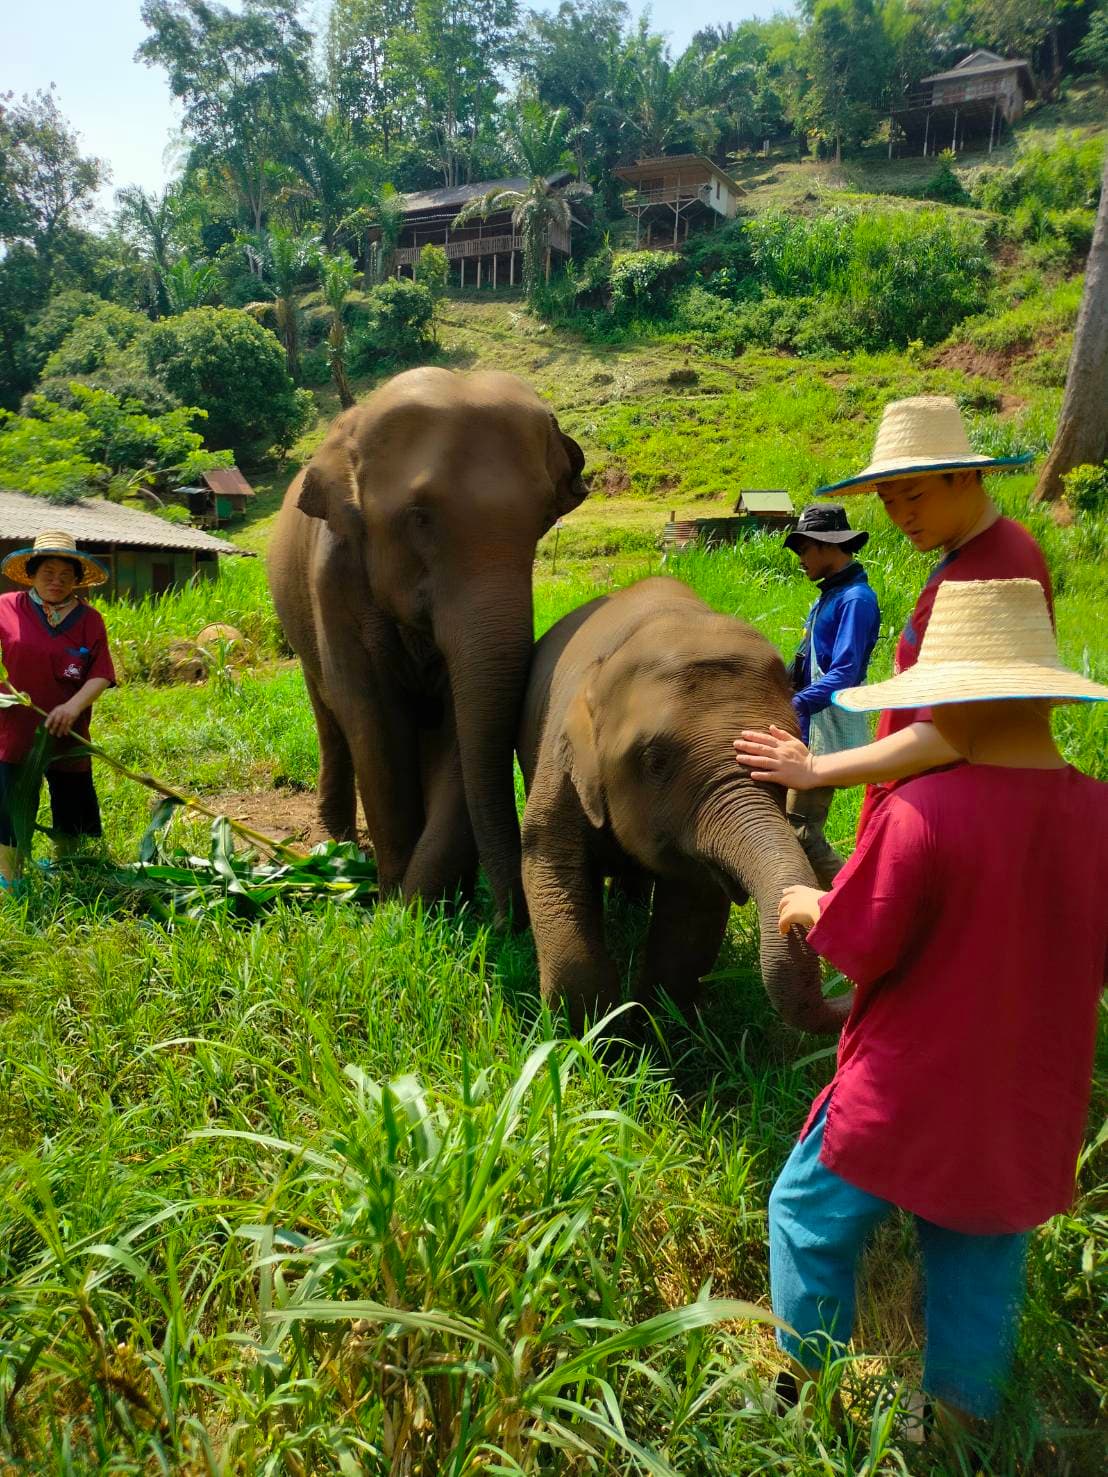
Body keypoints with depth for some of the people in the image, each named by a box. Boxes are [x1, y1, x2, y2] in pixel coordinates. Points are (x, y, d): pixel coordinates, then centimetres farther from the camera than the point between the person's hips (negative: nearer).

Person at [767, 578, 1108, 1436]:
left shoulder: (921, 813, -26)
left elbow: (859, 952, -18)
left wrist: (810, 908, 1)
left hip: (905, 1100, -5)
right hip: (1027, 1110, 5)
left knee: (810, 1220, 19)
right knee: (982, 1263, 24)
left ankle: (810, 1389, 35)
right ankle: (964, 1411, 42)